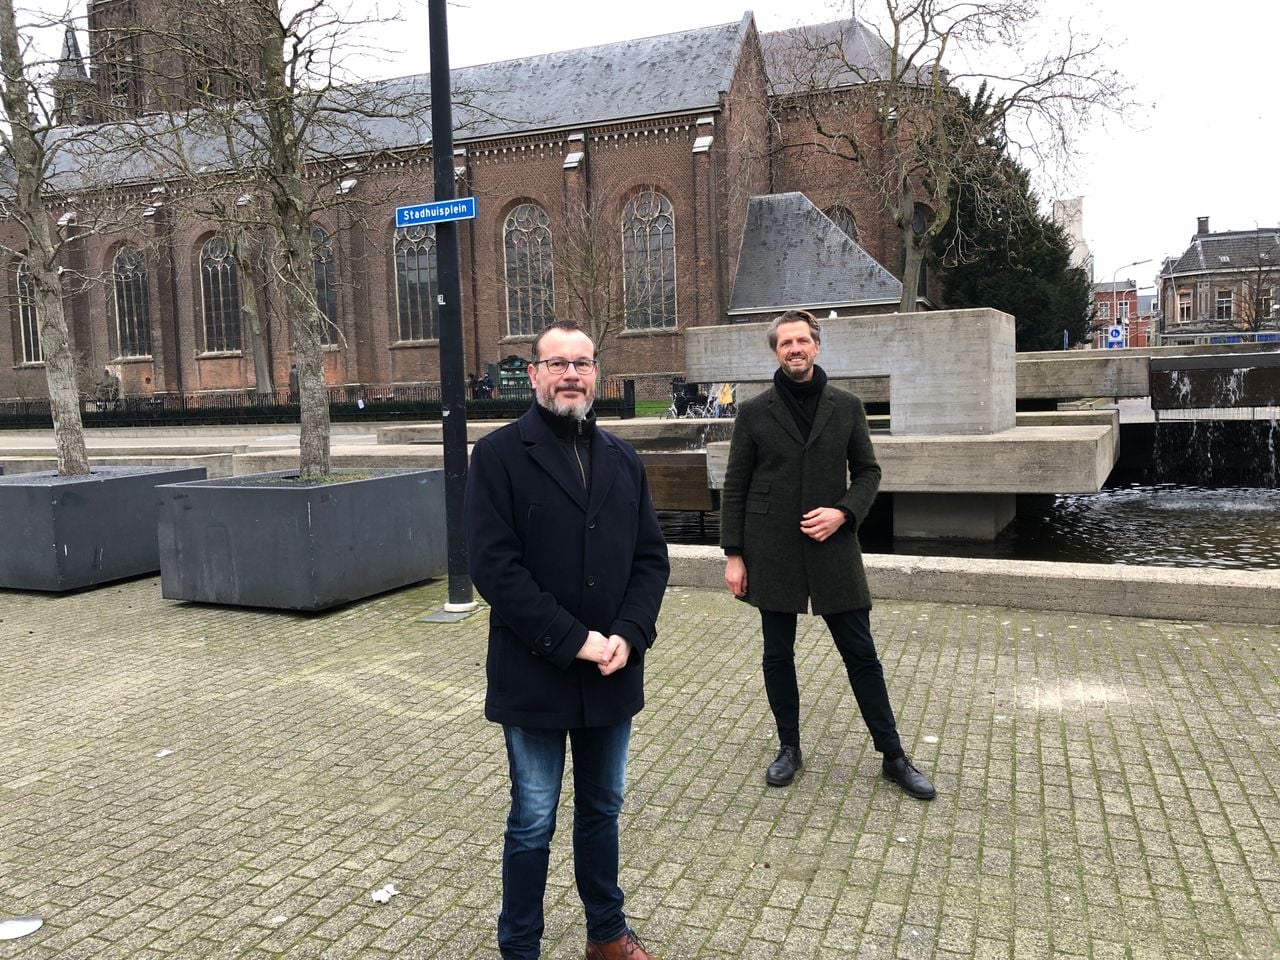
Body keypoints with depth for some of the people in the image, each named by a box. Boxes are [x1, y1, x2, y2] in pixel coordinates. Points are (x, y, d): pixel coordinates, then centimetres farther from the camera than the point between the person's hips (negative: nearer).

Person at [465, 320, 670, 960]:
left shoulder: (623, 461, 8)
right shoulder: (498, 456, -8)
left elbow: (650, 557, 5)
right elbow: (494, 566, -16)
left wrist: (628, 636, -11)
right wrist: (573, 640, -19)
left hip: (613, 673, 5)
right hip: (535, 676, -5)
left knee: (602, 810, 20)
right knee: (533, 824, 9)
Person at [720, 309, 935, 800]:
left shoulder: (847, 407, 4)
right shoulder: (753, 412, 0)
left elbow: (868, 471, 9)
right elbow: (734, 487, 1)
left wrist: (843, 512, -11)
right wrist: (733, 554, -3)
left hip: (831, 548, 1)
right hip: (771, 552, 0)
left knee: (861, 653, 6)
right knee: (778, 654, 10)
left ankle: (893, 756, 19)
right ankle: (789, 749, 27)